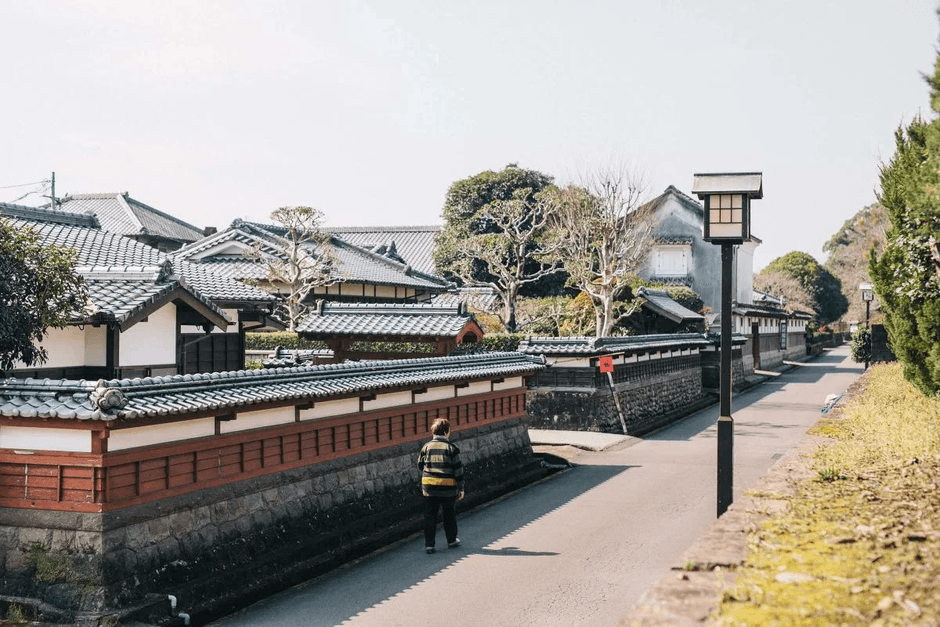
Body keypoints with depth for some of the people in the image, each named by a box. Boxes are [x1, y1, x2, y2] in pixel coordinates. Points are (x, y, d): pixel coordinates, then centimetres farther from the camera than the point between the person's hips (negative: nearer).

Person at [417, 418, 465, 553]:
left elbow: (420, 465, 11)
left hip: (429, 486, 2)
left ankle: (429, 544, 5)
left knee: (430, 515, 8)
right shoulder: (451, 448, -7)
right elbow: (458, 469, -5)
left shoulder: (426, 447, 1)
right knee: (449, 514, 15)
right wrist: (461, 488, 2)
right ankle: (452, 540, 27)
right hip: (448, 486, -2)